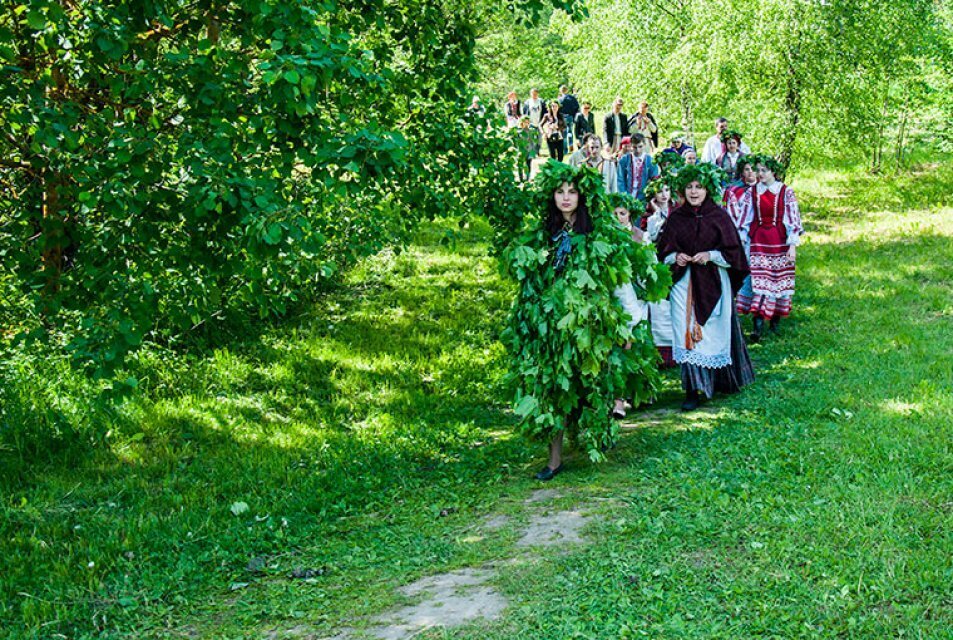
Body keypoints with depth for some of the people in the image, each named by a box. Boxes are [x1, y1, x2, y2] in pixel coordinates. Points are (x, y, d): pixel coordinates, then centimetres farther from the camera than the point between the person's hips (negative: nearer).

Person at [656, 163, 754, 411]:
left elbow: (733, 252, -2)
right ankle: (692, 391, 0)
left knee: (713, 333, 5)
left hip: (713, 283, -2)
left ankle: (724, 381, 23)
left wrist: (710, 255, -16)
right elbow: (663, 251, 11)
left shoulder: (719, 216, -2)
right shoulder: (676, 217, 5)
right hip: (684, 282, 2)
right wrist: (675, 257, -9)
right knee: (687, 334, -3)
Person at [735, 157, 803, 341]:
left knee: (778, 279, 3)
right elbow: (744, 219, 9)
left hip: (779, 241, -1)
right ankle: (758, 326, -12)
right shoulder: (751, 193, 6)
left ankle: (775, 322, 15)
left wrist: (793, 245, -8)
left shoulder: (786, 192, -1)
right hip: (757, 241, 1)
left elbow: (793, 219, -3)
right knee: (758, 281, -8)